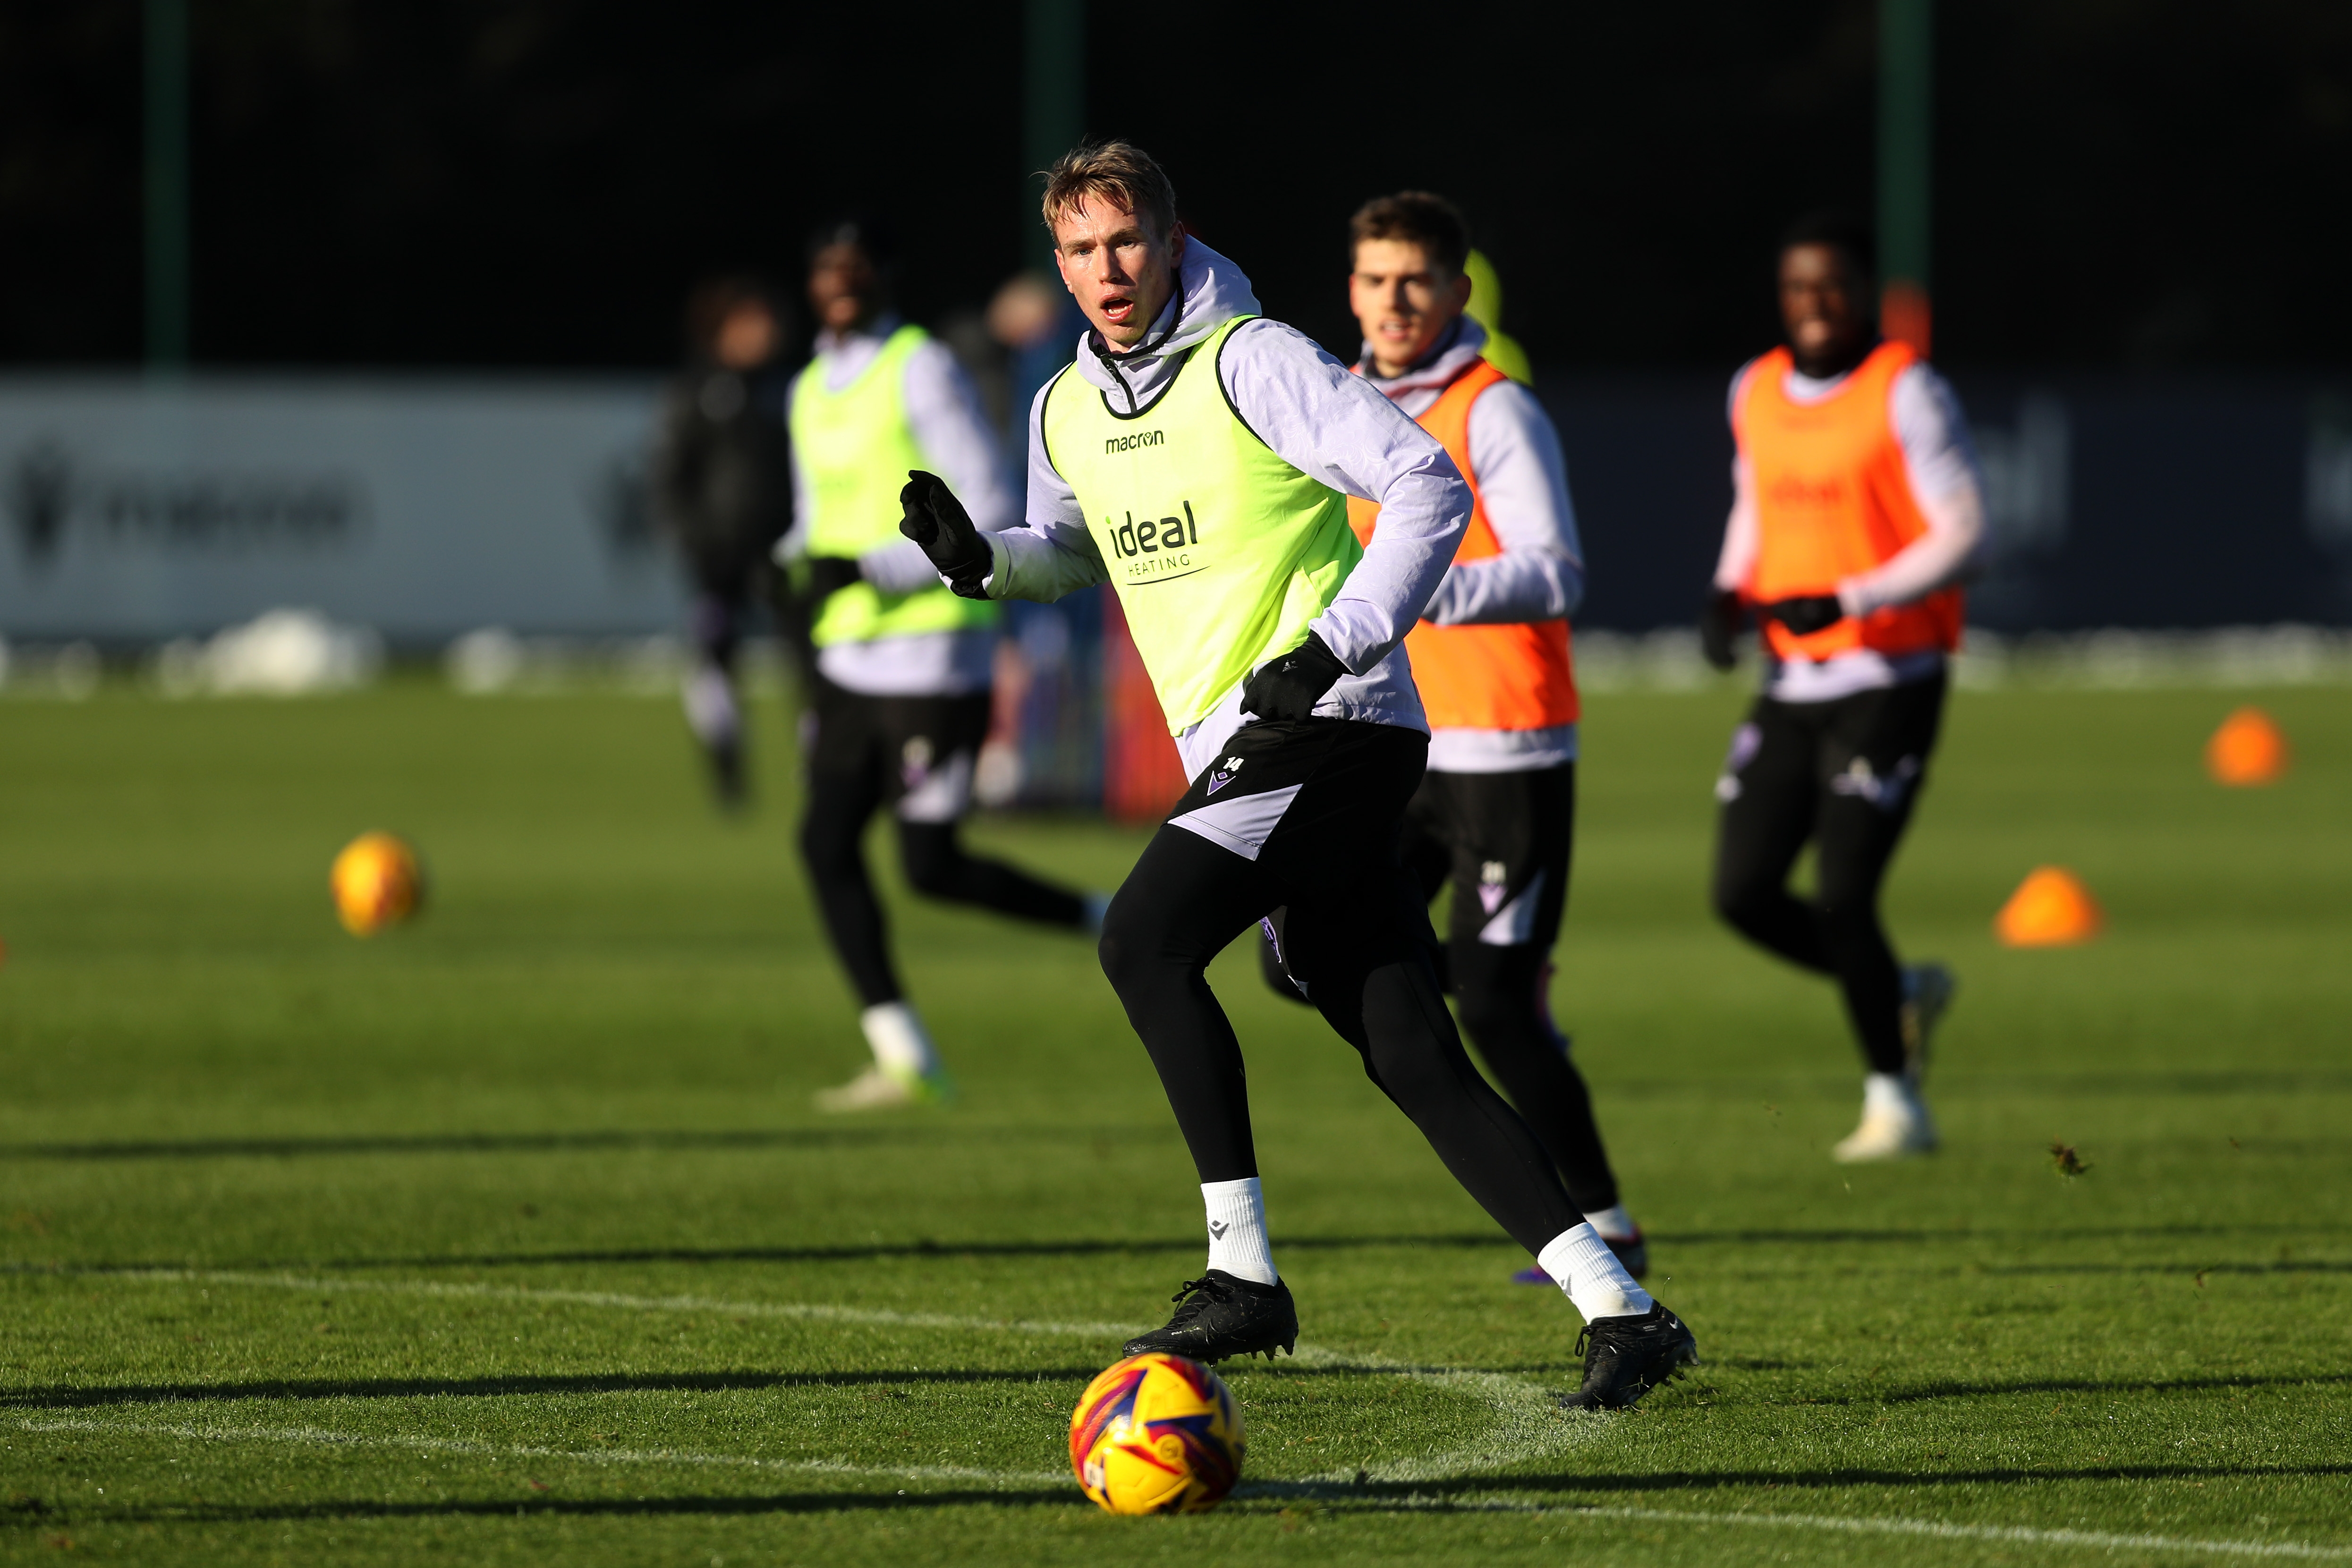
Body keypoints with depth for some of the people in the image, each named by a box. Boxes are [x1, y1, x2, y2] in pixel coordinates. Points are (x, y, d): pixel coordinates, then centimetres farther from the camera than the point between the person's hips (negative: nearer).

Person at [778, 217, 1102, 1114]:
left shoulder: (921, 370, -10)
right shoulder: (811, 392, 14)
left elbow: (991, 514, -15)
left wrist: (874, 569, -21)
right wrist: (800, 562, 2)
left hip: (932, 658, -8)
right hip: (850, 659, 8)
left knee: (931, 865, -10)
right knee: (827, 843, 0)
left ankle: (1106, 922, 10)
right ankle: (902, 1057, 4)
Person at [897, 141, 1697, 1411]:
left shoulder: (1250, 362, -8)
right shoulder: (1065, 413, 15)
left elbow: (1428, 488, -13)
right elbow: (1074, 546, 34)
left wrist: (1334, 646, -21)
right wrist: (981, 559, 11)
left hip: (1328, 727, -8)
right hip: (1241, 748, 8)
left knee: (1145, 939, -19)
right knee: (1413, 1058, 0)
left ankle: (1243, 1274, -15)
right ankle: (1619, 1311, -1)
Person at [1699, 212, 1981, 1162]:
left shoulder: (1906, 394, -9)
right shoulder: (1757, 395, 10)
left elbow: (1962, 534, -11)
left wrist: (1846, 602, -21)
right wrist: (1730, 593, 4)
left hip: (1887, 681, -6)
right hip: (1792, 684, 6)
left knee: (1843, 897, -11)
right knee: (1742, 893, 0)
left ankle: (1893, 1102, 5)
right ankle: (1903, 994, 24)